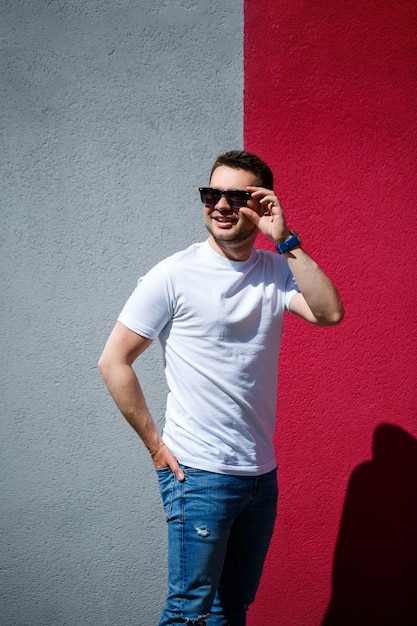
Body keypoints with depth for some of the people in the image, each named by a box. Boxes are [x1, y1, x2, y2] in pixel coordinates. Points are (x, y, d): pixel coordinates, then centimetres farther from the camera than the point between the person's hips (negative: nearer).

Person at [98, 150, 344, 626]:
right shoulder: (175, 275, -8)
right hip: (199, 475, -5)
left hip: (262, 474, 5)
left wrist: (286, 241, -16)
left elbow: (329, 312, -13)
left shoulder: (277, 270, 5)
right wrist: (156, 446, -9)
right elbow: (113, 362, -8)